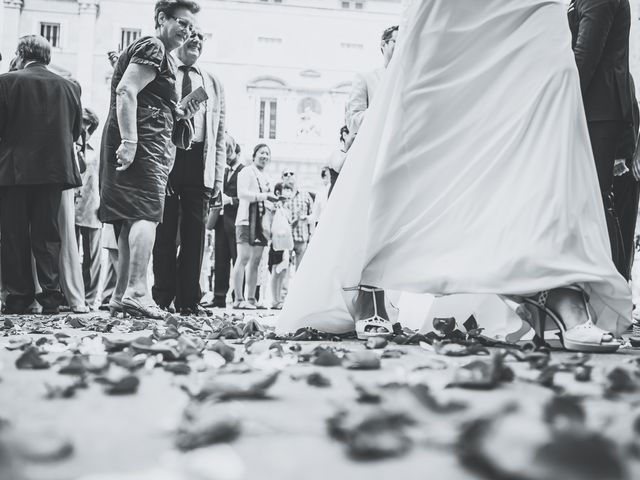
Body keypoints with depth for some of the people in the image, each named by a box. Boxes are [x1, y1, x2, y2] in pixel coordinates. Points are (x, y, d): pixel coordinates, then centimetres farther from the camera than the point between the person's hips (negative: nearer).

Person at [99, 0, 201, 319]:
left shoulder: (162, 55, 27)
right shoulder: (152, 48, -5)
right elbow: (126, 91, -19)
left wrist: (178, 114, 13)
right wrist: (129, 141, -27)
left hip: (135, 144, 11)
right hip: (140, 144, -11)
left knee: (131, 218, 8)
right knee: (148, 212, -17)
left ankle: (121, 295, 10)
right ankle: (136, 292, -25)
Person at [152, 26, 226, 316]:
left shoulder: (214, 85, 20)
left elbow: (219, 135, 17)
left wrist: (218, 177, 7)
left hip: (199, 162, 3)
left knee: (195, 233, 1)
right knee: (165, 232, -2)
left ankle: (189, 300, 5)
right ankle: (162, 298, 3)